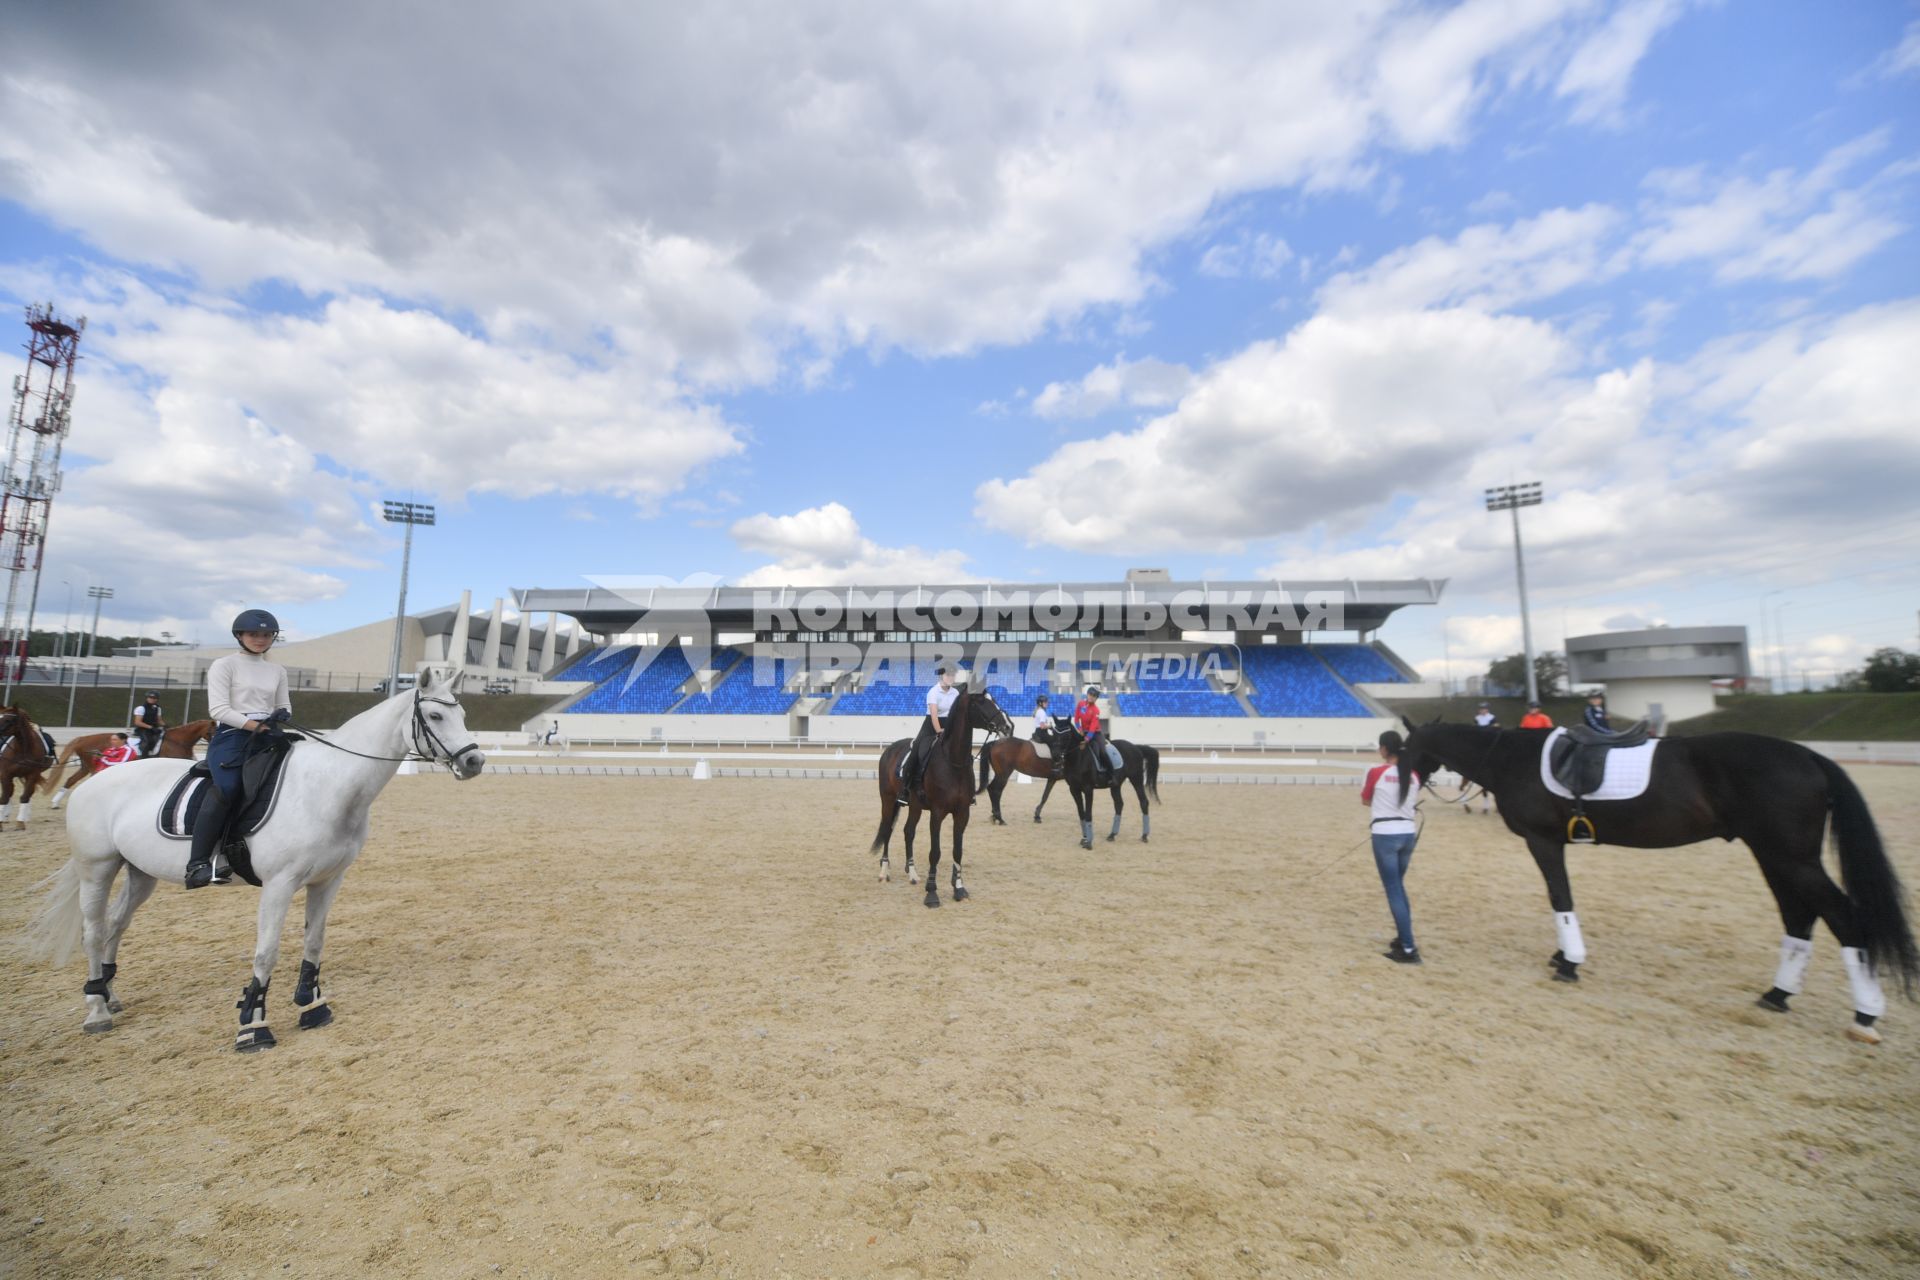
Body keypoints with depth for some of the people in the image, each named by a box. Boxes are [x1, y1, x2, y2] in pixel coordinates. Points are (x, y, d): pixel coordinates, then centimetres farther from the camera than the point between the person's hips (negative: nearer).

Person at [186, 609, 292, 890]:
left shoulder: (278, 670, 18)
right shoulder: (224, 665, 2)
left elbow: (284, 706, 21)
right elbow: (218, 709, -8)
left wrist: (281, 716, -4)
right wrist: (253, 724, -19)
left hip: (267, 737, 6)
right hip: (231, 736, -6)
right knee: (227, 787, -30)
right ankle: (198, 862, -24)